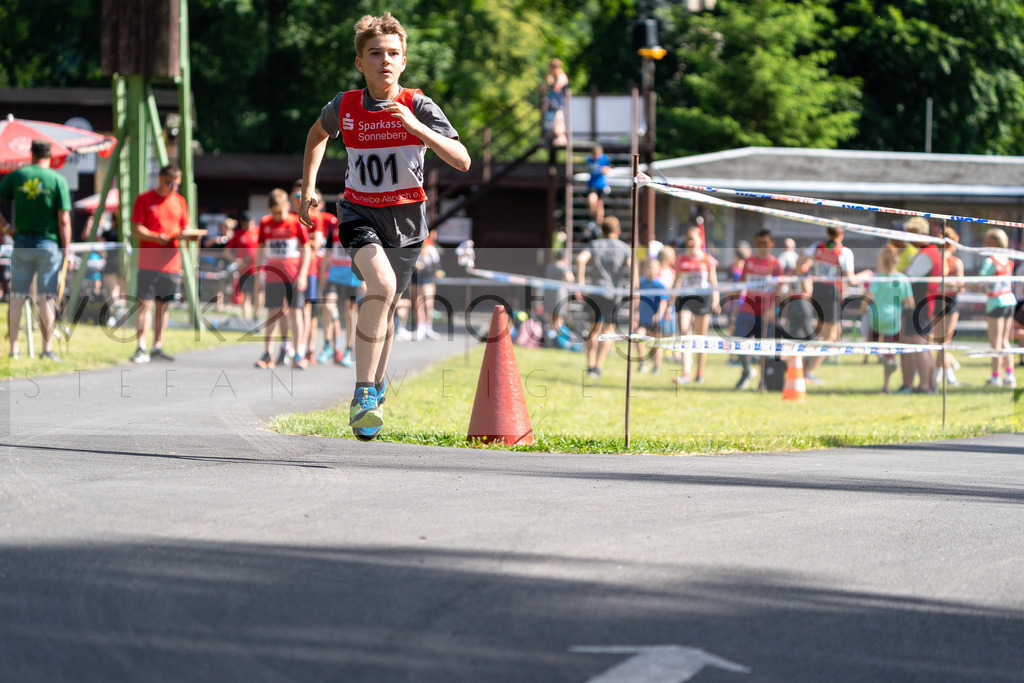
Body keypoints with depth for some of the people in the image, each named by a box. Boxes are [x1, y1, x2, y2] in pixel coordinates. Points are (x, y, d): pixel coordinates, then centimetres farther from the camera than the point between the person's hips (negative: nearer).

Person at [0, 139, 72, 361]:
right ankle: (47, 349, 1)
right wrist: (66, 251, -2)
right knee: (48, 298, 2)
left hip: (22, 243, 2)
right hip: (49, 244, -2)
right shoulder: (58, 180, -4)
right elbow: (64, 220, -7)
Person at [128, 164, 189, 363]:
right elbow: (136, 229, -6)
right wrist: (156, 237, -22)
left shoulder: (179, 201, 15)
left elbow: (184, 227, 19)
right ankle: (141, 348, -9)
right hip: (148, 263, -5)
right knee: (145, 303, -8)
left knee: (163, 305, 6)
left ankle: (158, 348, 10)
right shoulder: (144, 199, -1)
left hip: (171, 263, 5)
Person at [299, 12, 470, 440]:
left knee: (386, 305, 14)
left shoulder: (418, 107, -11)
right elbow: (317, 135, 19)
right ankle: (364, 393, -25)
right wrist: (308, 187, 11)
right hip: (359, 212, -1)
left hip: (405, 217, 1)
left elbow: (462, 161, -20)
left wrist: (414, 126, -29)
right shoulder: (343, 108, -6)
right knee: (382, 285, -28)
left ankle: (376, 389, 40)